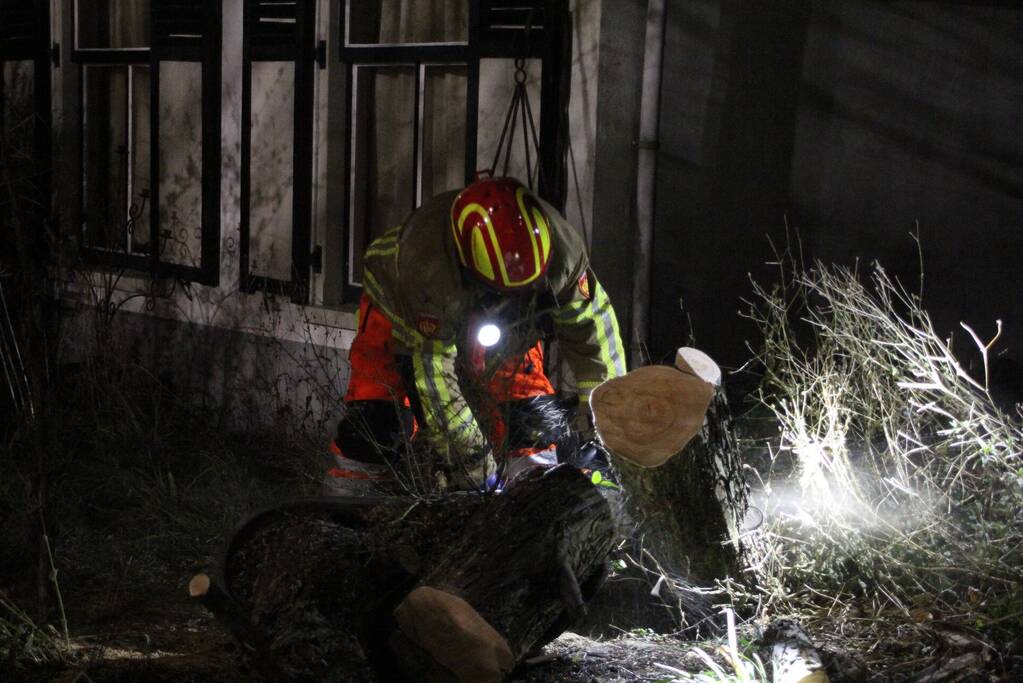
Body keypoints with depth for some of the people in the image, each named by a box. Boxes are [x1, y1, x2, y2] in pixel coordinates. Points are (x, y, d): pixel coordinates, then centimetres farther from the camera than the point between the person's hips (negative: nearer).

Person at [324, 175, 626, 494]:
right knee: (376, 429, -17)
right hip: (403, 317, -3)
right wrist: (477, 469, -32)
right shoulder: (425, 263, -43)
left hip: (501, 331, 3)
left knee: (542, 421, -11)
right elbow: (434, 372, -36)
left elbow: (592, 327, -21)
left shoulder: (561, 247, -33)